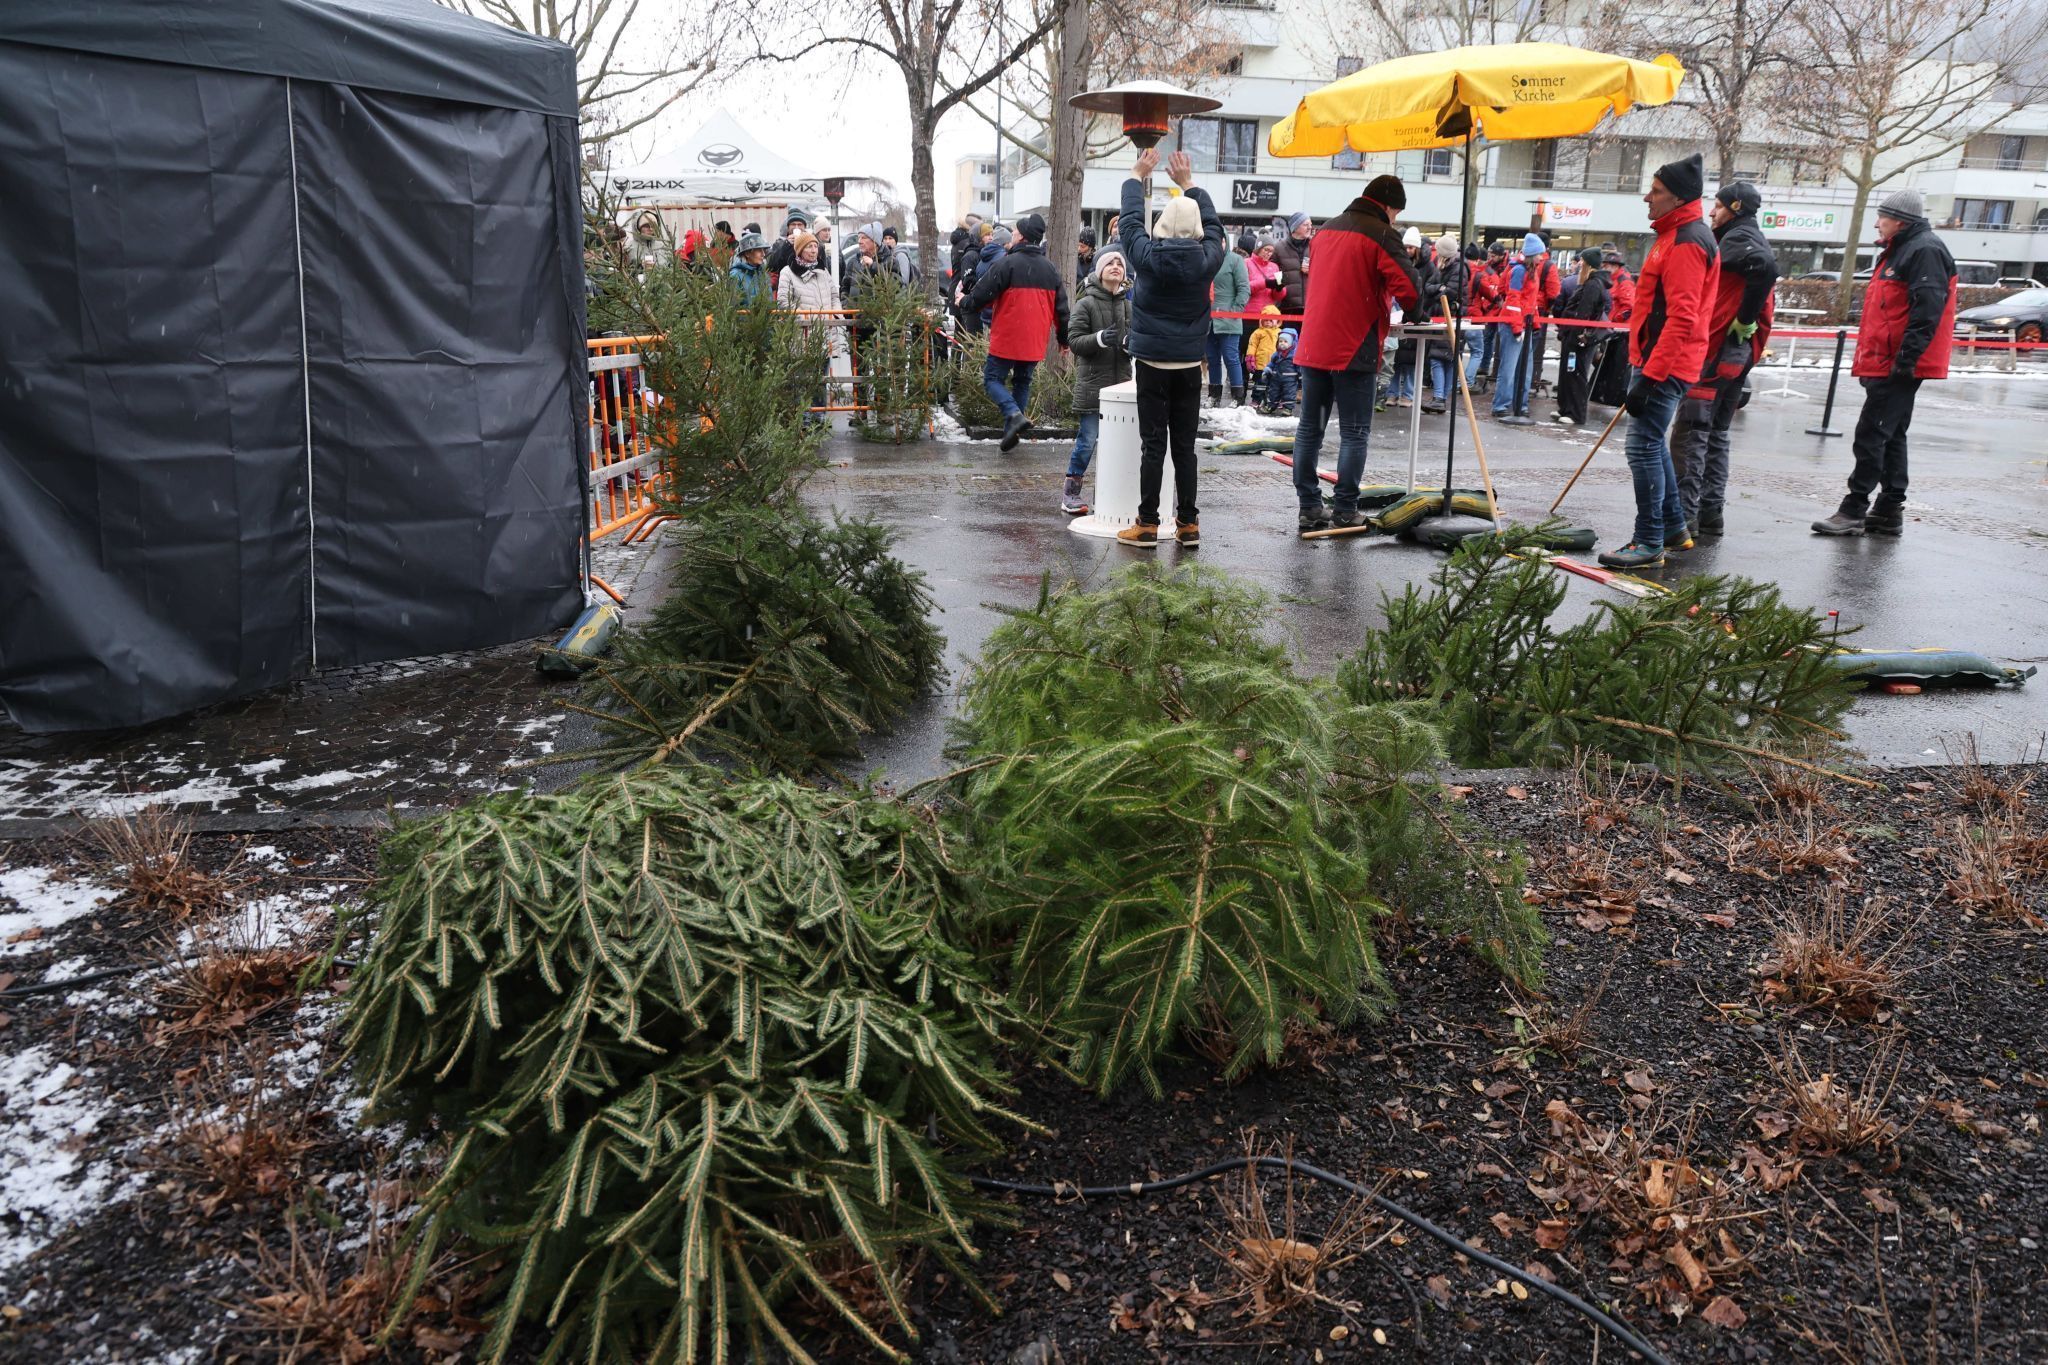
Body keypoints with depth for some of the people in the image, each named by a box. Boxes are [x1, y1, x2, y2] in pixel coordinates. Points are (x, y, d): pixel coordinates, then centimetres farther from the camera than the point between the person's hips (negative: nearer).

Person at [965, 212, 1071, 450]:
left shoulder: (1007, 263, -12)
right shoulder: (1052, 269, 7)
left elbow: (982, 294, -10)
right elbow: (1061, 309, 11)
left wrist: (965, 301, 11)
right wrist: (1064, 339, 21)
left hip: (1006, 338, -5)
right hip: (1035, 341, 6)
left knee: (993, 378, 5)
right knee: (1023, 383, 16)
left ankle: (1014, 414, -19)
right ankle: (1012, 431, 15)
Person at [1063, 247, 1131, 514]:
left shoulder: (1128, 305, 13)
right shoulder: (1086, 304, -2)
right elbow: (1073, 340, -7)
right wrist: (1100, 338, -23)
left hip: (1121, 382, 5)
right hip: (1091, 384, -5)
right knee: (1087, 441, -6)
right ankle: (1070, 492, 6)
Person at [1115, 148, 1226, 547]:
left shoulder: (1148, 256, -8)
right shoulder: (1206, 259, -3)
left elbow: (1130, 220, 9)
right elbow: (1213, 226, 17)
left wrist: (1137, 177, 24)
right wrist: (1189, 184, 28)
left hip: (1153, 362, -2)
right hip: (1190, 364, 2)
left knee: (1153, 445, -1)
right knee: (1185, 446, 7)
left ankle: (1147, 524, 1)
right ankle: (1188, 523, 10)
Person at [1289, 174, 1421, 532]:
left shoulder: (1327, 229, 14)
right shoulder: (1381, 235, -8)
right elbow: (1408, 286, -17)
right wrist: (1413, 311, 5)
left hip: (1313, 345, 6)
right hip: (1353, 349, -6)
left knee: (1309, 428, 9)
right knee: (1354, 433, 2)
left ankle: (1310, 508, 11)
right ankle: (1345, 511, 4)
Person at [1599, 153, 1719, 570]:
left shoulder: (1687, 242, -16)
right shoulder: (1675, 234, 18)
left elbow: (1681, 318, -24)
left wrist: (1650, 376, -27)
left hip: (1665, 366, -11)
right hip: (1657, 361, 11)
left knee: (1644, 447, -10)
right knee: (1653, 444, 19)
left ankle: (1649, 543, -5)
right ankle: (1673, 528, 29)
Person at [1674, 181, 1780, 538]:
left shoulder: (1738, 238, -10)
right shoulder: (1751, 240, 22)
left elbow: (1766, 266, -29)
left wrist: (1744, 321, -23)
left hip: (1717, 350, -10)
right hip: (1737, 352, 10)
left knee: (1690, 431, -11)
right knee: (1715, 433, 14)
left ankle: (1683, 515, -13)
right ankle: (1709, 512, 17)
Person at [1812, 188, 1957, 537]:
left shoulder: (1925, 250, -12)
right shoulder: (1898, 251, 21)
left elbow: (1927, 309, -21)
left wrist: (1906, 358, -26)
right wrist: (1868, 360, 22)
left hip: (1898, 366, -11)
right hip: (1884, 363, 11)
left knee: (1872, 434, -10)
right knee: (1890, 436, 13)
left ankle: (1854, 511, -8)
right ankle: (1889, 511, 18)